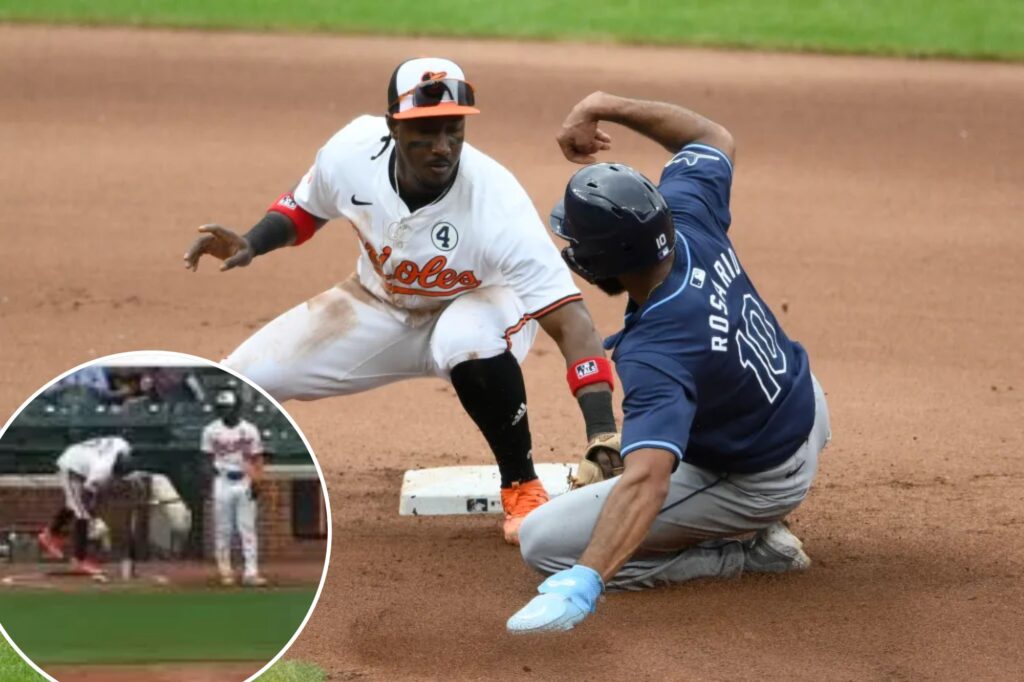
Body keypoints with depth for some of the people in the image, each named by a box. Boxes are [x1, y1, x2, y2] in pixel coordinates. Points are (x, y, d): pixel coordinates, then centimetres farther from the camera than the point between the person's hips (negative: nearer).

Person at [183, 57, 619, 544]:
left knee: (471, 341, -41)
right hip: (379, 304, 4)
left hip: (474, 305, -4)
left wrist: (602, 433, -53)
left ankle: (522, 488, -17)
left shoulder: (496, 205, -37)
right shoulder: (352, 152, -25)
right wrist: (252, 244, -20)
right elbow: (305, 207, 0)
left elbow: (568, 320, -42)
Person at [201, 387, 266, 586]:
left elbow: (257, 459, 2)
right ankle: (224, 571, 10)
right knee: (223, 530, 2)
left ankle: (251, 572, -4)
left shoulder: (250, 430, 1)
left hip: (245, 483, 0)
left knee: (248, 530, -2)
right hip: (222, 483, 0)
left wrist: (256, 482, -8)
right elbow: (209, 458, 9)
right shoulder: (211, 431, 0)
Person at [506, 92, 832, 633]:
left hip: (761, 482, -8)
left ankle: (748, 552, -5)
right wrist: (601, 107, -7)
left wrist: (582, 584, -65)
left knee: (544, 542, -8)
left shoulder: (657, 354, -41)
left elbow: (646, 482, -54)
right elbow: (713, 138, 1)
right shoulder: (689, 217, -22)